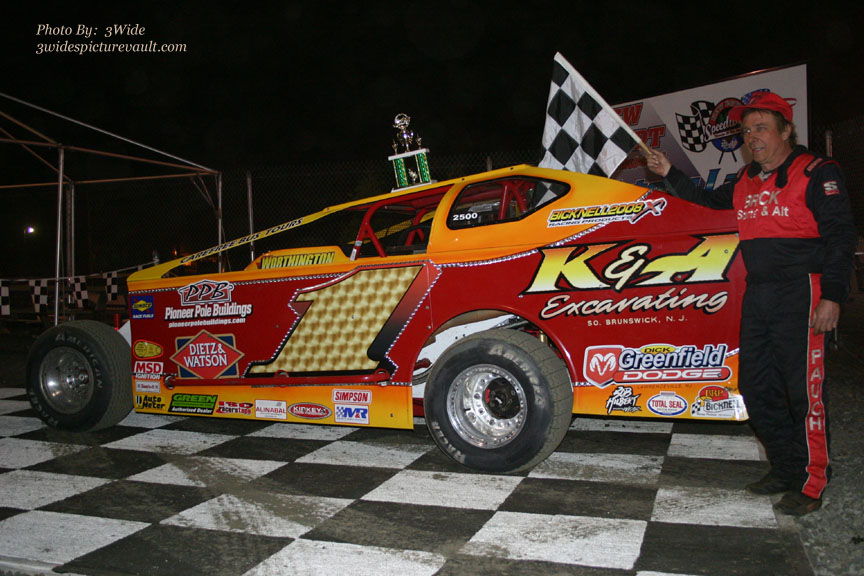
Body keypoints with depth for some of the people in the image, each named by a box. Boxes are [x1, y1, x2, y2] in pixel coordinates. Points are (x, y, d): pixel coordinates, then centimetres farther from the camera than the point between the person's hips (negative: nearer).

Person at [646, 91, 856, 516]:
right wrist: (670, 175, 19)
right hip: (757, 297, 7)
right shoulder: (745, 183, 17)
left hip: (800, 294, -7)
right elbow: (706, 204, 31)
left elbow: (840, 236, -7)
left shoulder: (816, 173, -3)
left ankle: (811, 484, 8)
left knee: (803, 390, -4)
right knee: (756, 388, 9)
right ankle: (785, 469, 24)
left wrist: (832, 296, -15)